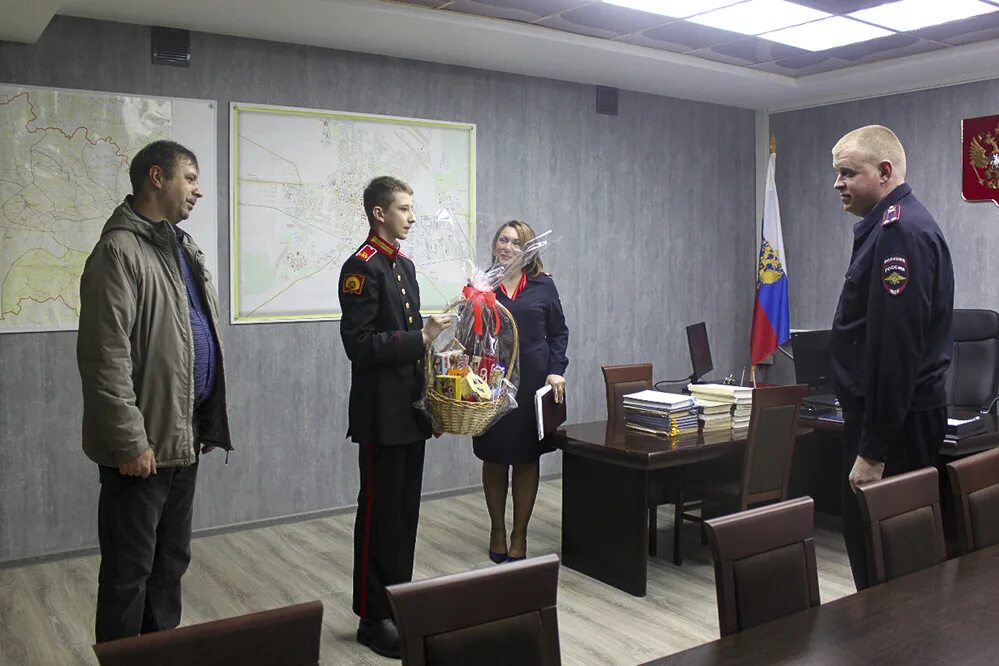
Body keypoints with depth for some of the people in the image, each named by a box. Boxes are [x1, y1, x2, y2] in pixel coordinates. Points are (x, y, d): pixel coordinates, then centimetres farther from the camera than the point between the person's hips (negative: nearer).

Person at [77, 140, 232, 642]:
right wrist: (131, 441, -19)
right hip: (143, 443, -9)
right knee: (130, 570, 4)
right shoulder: (119, 250, -14)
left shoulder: (181, 246, 15)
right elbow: (105, 358, -19)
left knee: (171, 561, 18)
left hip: (183, 436, 9)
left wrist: (208, 422, 16)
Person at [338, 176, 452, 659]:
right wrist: (421, 338, -21)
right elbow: (359, 344, -19)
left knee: (406, 510, 14)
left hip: (410, 407, 8)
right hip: (381, 412, -8)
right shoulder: (361, 267, -13)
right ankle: (374, 617, 14)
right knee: (380, 514, 1)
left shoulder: (405, 265, 15)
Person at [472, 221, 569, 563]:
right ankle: (497, 530, 26)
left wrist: (556, 371, -4)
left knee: (527, 458, 7)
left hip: (532, 382, 0)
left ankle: (519, 535, 20)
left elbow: (559, 332, 8)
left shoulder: (543, 285, 4)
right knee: (494, 458, 8)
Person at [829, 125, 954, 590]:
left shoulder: (900, 232, -17)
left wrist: (873, 451, -22)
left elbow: (894, 350, -24)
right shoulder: (891, 225, 16)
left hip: (895, 425, -10)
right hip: (895, 418, 10)